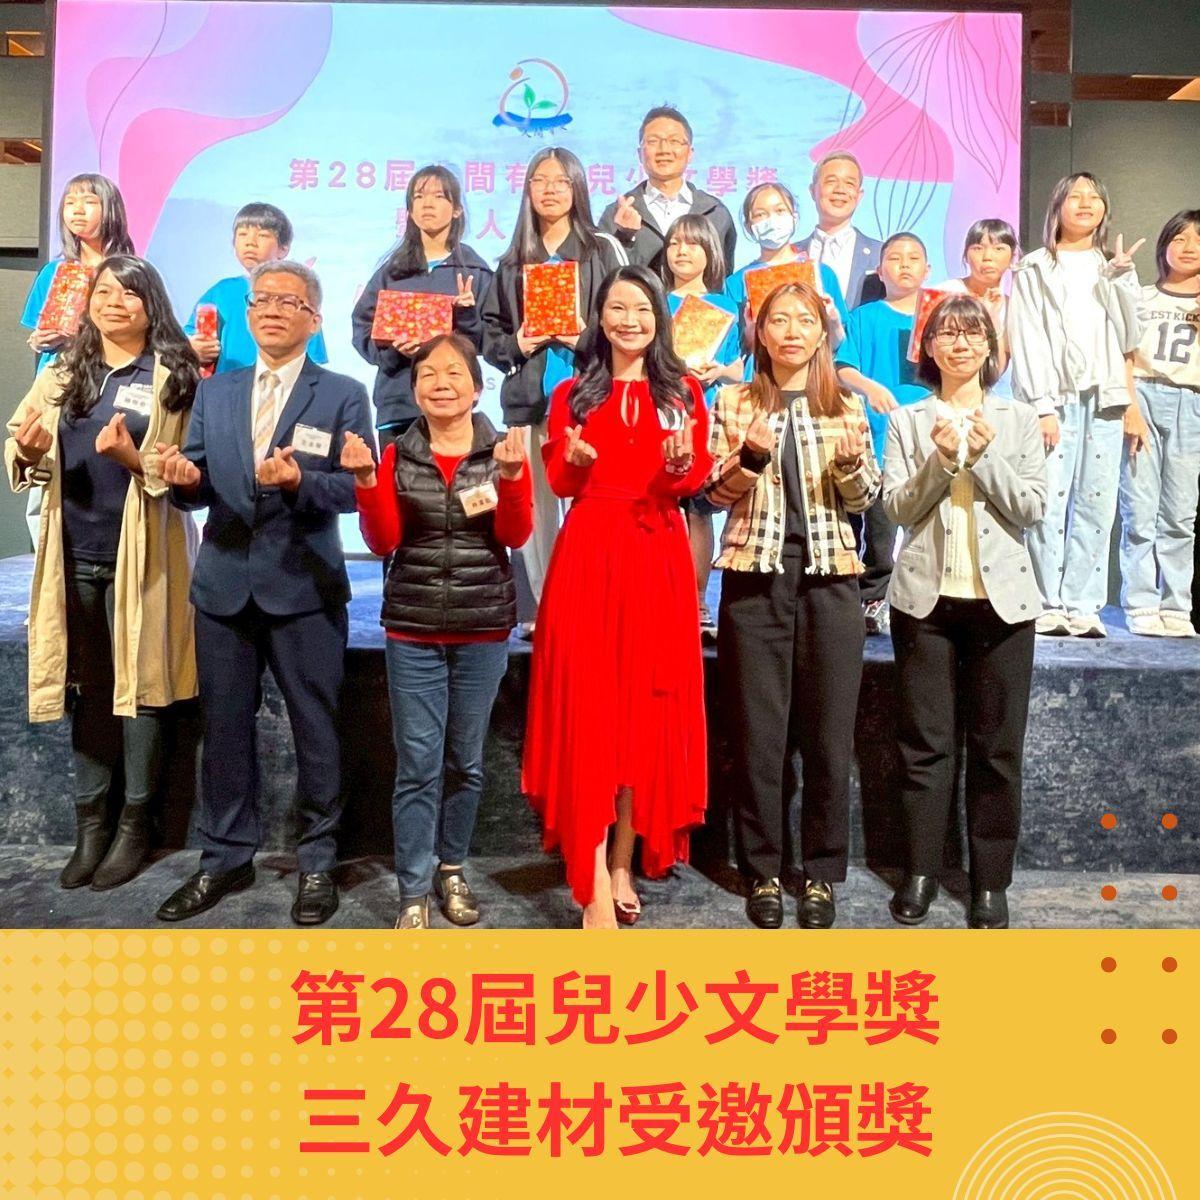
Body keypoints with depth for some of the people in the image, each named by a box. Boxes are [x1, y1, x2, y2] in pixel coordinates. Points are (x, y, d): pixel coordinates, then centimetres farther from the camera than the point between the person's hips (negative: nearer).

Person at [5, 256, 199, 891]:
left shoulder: (175, 375, -1)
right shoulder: (62, 373, 12)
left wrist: (136, 459, -23)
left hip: (140, 553, -4)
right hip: (75, 552, 4)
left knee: (137, 683, 2)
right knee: (85, 689, 9)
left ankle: (134, 825, 15)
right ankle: (89, 824, 20)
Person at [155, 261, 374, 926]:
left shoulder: (344, 395, 0)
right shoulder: (213, 391, 12)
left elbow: (355, 488, -9)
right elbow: (199, 486, 6)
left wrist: (299, 479, -27)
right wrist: (187, 479, -16)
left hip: (304, 586, -4)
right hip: (223, 582, 4)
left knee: (315, 727, 6)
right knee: (223, 726, 12)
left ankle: (317, 862, 21)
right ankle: (225, 858, 27)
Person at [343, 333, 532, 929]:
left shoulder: (503, 450, 2)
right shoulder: (398, 454, 4)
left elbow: (516, 534, -8)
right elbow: (383, 539, -2)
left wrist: (511, 475, -23)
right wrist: (366, 480, -16)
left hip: (484, 629, 0)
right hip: (413, 629, 0)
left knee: (465, 759, 11)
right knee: (417, 764, 1)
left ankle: (451, 868, 28)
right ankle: (413, 892, 11)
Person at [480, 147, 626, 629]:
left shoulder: (604, 250, 7)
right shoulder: (513, 261, 16)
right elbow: (489, 331, 17)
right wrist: (515, 345, -2)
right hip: (528, 397, 3)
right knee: (533, 505, 3)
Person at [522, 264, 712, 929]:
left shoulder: (682, 392, 11)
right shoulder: (572, 394, 11)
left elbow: (697, 478, 3)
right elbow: (559, 484, 5)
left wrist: (681, 463, -18)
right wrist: (574, 459, -15)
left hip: (658, 558, 1)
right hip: (588, 555, -1)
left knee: (648, 709, 3)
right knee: (589, 711, -7)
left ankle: (623, 867, 16)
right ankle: (593, 885, -4)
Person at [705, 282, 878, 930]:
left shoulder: (845, 405, 10)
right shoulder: (734, 400, 7)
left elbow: (864, 499, 10)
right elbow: (717, 493, 3)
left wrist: (852, 462, -11)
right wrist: (751, 454, -15)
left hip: (829, 576, 1)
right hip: (755, 574, -1)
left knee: (828, 730, 4)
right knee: (758, 731, 3)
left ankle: (822, 872, 18)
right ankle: (763, 870, 17)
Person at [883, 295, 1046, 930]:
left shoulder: (1018, 419, 9)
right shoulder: (907, 421, 8)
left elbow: (1031, 508, 0)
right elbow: (897, 507, -1)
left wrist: (984, 455, -11)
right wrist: (940, 459, -14)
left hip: (1000, 597, 1)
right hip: (926, 596, 0)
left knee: (996, 746, 4)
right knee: (925, 742, 4)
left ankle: (991, 879, 16)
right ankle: (920, 870, 16)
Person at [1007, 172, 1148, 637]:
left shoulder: (1115, 269, 22)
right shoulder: (1035, 270, 9)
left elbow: (1125, 342, 17)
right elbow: (1027, 342, -1)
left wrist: (1132, 405, 5)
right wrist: (1041, 406, -10)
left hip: (1104, 398, 4)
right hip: (1055, 396, -3)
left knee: (1097, 504, -2)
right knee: (1049, 501, -10)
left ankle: (1082, 607, 2)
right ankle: (1048, 606, -4)